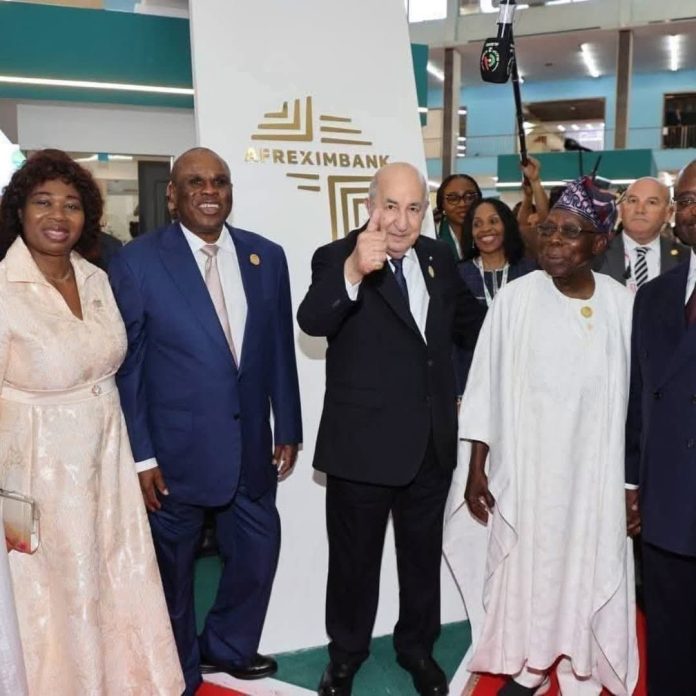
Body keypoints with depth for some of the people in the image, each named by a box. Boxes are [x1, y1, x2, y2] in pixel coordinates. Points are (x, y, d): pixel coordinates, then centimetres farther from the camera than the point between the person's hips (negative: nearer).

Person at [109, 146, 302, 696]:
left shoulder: (267, 256, 3)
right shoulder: (138, 260, -8)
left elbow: (280, 352, 7)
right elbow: (126, 364, -7)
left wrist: (288, 430, 8)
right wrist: (140, 454, -9)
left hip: (251, 445, 4)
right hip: (176, 448, -3)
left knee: (257, 552, 15)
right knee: (173, 564, 14)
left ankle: (227, 646, 43)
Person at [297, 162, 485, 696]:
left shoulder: (438, 257, 4)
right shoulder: (336, 257, -13)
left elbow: (467, 317, 22)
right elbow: (311, 321, -34)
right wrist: (353, 271, -51)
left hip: (432, 443, 5)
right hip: (363, 444, -5)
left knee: (423, 556, 22)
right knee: (355, 561, 14)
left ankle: (418, 648, 44)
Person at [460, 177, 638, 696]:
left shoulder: (622, 305, -6)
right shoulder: (516, 299, -8)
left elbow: (633, 396, 0)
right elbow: (487, 385, -3)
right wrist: (476, 468, -2)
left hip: (596, 473, 1)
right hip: (527, 469, 0)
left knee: (588, 572, 11)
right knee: (527, 568, 13)